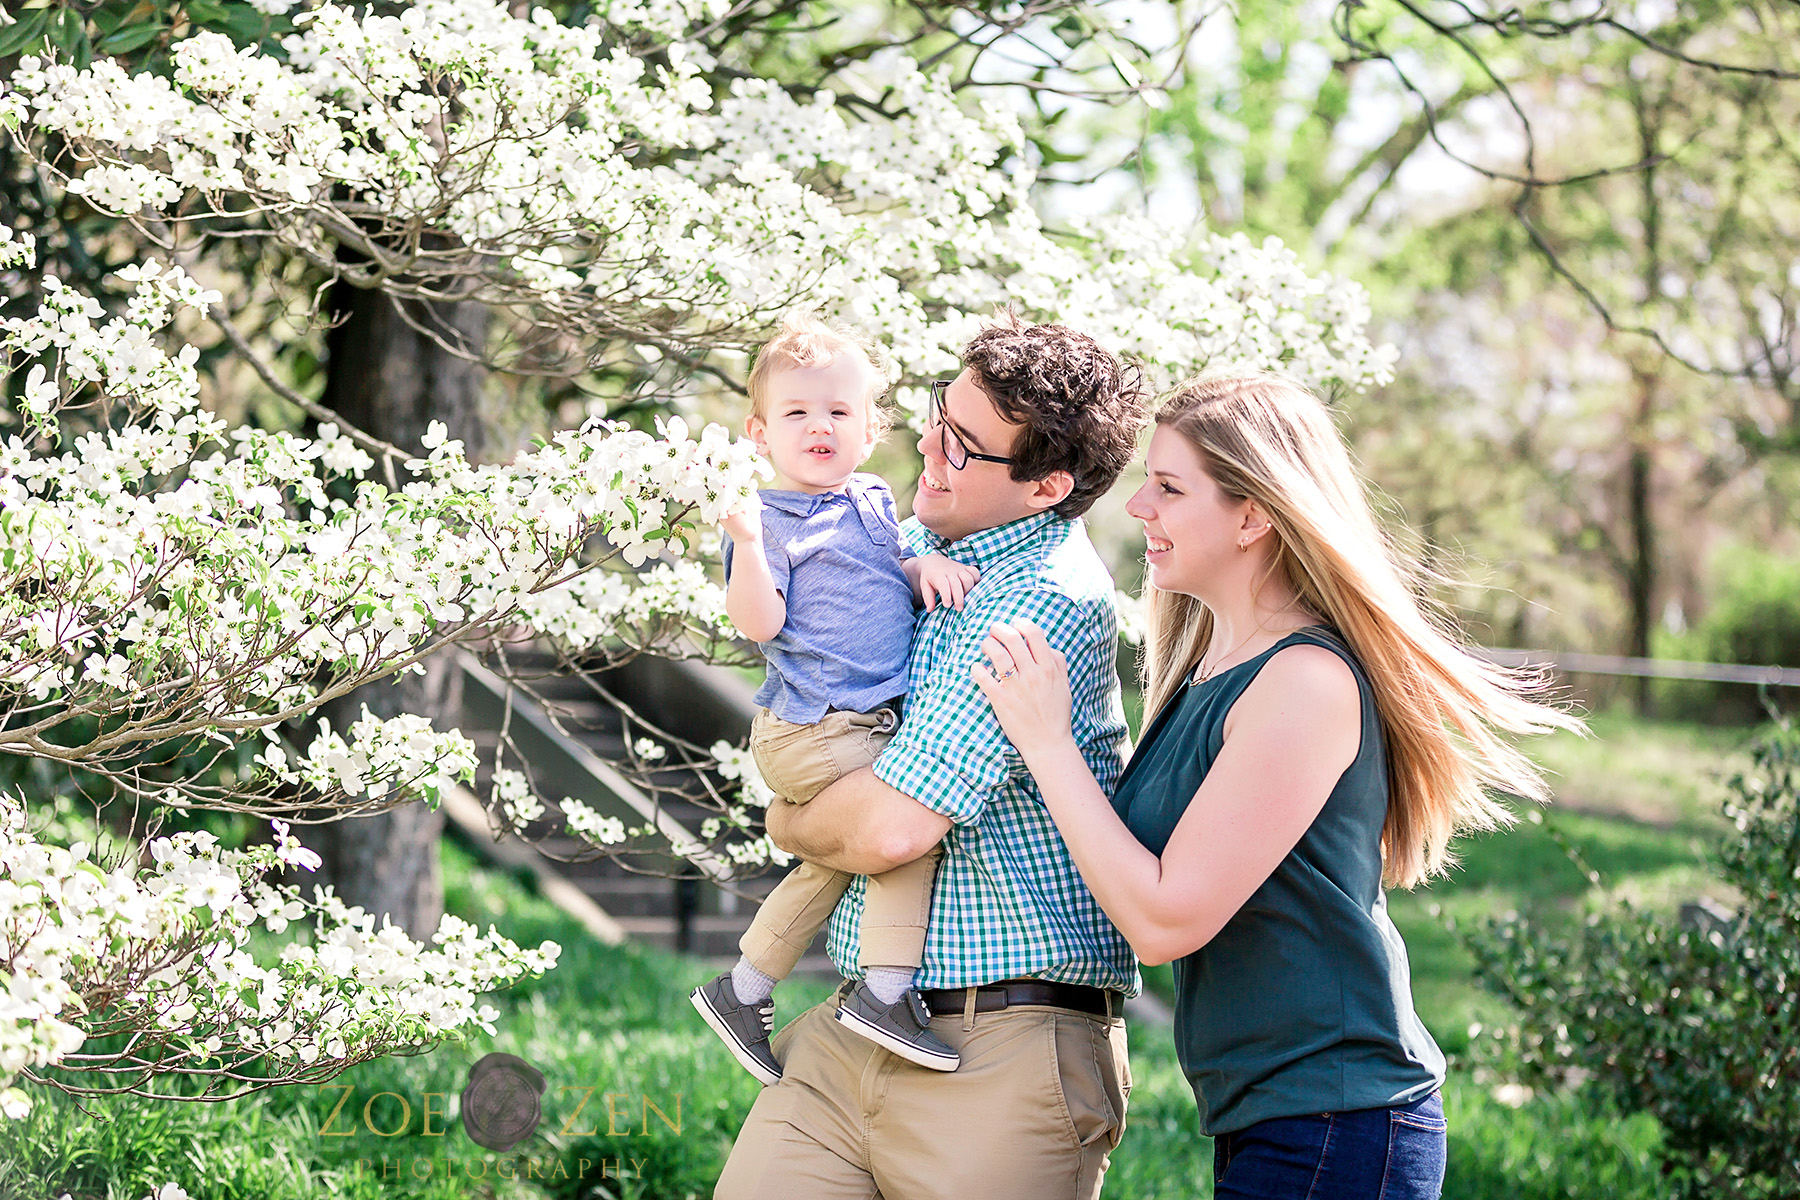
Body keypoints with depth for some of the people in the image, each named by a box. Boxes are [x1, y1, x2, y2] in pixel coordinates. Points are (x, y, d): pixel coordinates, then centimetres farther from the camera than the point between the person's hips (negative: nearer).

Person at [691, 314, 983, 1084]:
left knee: (833, 860, 18)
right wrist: (748, 542, -31)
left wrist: (926, 566, -2)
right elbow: (758, 622, -17)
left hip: (871, 723, 8)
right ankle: (886, 991, -16)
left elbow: (893, 574, 19)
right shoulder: (768, 521, -8)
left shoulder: (875, 503, 14)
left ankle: (742, 992, 30)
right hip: (811, 727, -8)